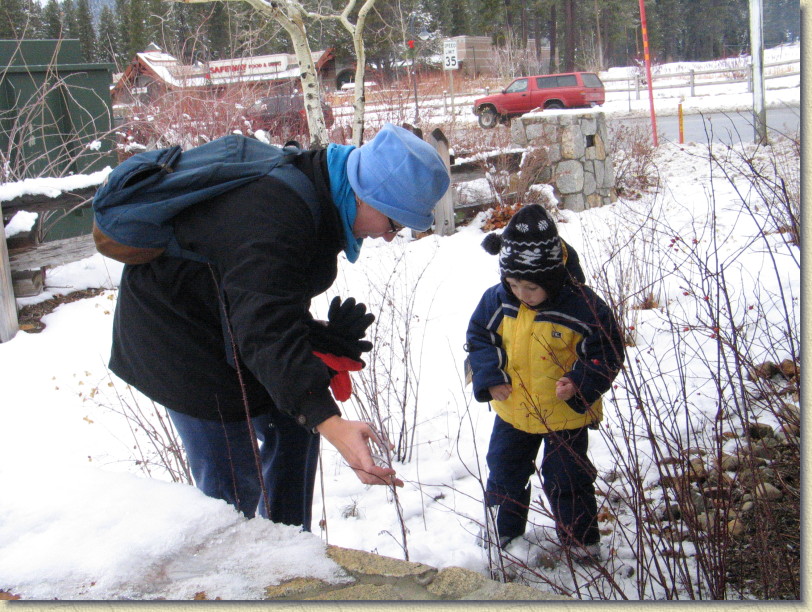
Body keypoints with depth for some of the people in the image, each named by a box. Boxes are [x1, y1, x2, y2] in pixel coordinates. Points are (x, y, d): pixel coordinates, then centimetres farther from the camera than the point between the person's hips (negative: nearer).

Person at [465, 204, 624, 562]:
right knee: (504, 470, 20)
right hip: (512, 410, 4)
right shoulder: (497, 301, -11)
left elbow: (607, 352, -14)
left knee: (566, 479, 11)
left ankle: (581, 536, 34)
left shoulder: (583, 306, -22)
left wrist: (580, 383, -28)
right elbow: (478, 337, 2)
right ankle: (503, 526, 43)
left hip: (565, 415, -4)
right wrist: (490, 376, -12)